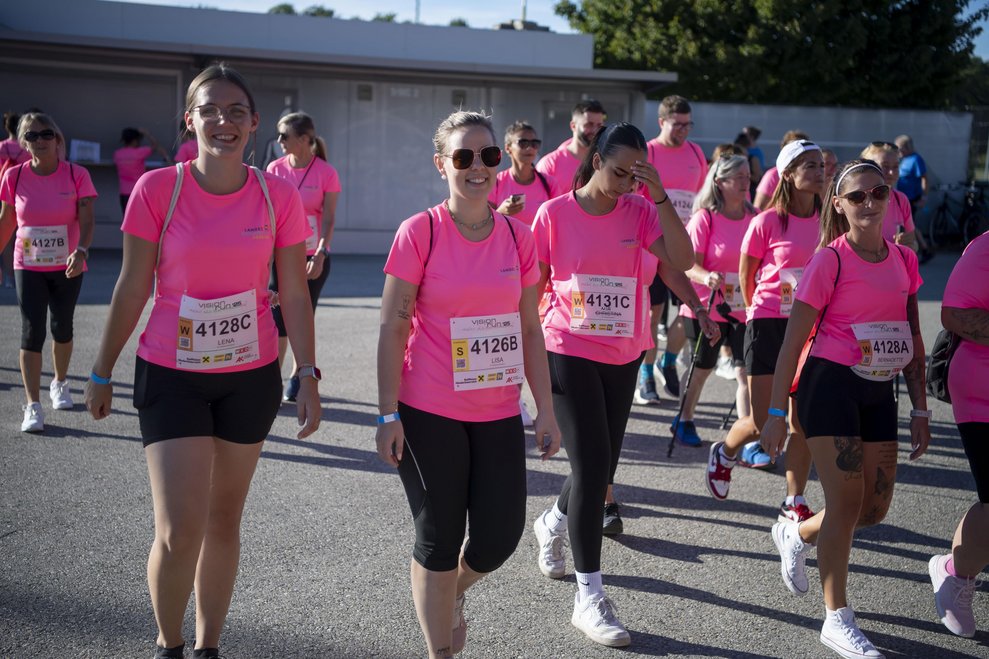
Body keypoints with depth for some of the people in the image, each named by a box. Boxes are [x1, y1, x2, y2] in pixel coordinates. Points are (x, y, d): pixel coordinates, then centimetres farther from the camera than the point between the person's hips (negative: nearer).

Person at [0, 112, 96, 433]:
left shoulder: (77, 175, -10)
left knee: (62, 328, 14)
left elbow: (87, 221, -16)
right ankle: (33, 406, -5)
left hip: (68, 268, 0)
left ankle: (60, 383, 40)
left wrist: (81, 251, -33)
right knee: (32, 332, -8)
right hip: (28, 268, 0)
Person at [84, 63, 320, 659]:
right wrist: (102, 372, 4)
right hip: (171, 375, -2)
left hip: (251, 377, 2)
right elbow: (132, 290, -2)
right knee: (179, 531, -8)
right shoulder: (157, 190, -9)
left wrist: (309, 376, -4)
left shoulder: (278, 196, -5)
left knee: (224, 520, 13)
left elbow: (295, 295, 0)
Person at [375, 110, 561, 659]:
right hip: (429, 414, -4)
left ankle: (453, 594, 40)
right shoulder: (419, 232, -9)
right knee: (439, 541, 7)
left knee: (500, 536, 5)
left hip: (498, 415, 4)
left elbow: (529, 329, 9)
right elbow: (393, 329, -7)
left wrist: (546, 409, 7)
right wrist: (388, 415, -10)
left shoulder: (518, 236, 4)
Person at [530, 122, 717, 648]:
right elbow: (534, 283, 2)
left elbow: (681, 261, -16)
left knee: (601, 464, 13)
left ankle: (553, 524, 47)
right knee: (592, 463, -11)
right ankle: (589, 598, -2)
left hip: (623, 355, 4)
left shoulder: (640, 211, -1)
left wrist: (660, 196, -20)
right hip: (568, 352, -4)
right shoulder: (554, 213, -6)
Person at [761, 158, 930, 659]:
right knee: (846, 502, -5)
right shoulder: (830, 261, -10)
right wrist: (776, 413, -12)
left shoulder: (904, 259, 6)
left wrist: (920, 410, 10)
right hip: (831, 386, -6)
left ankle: (796, 535, 37)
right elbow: (793, 341, -10)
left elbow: (913, 339, 13)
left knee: (875, 507, 9)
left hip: (879, 393, 6)